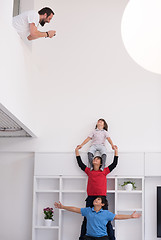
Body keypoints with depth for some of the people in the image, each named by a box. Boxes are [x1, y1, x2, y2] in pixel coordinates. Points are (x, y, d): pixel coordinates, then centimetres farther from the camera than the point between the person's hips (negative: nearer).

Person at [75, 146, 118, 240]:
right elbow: (80, 163, 21)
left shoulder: (104, 171, 13)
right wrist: (77, 151, 25)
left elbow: (114, 164, 15)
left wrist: (116, 151, 17)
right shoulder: (89, 171, 16)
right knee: (86, 219, 3)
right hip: (90, 198, 1)